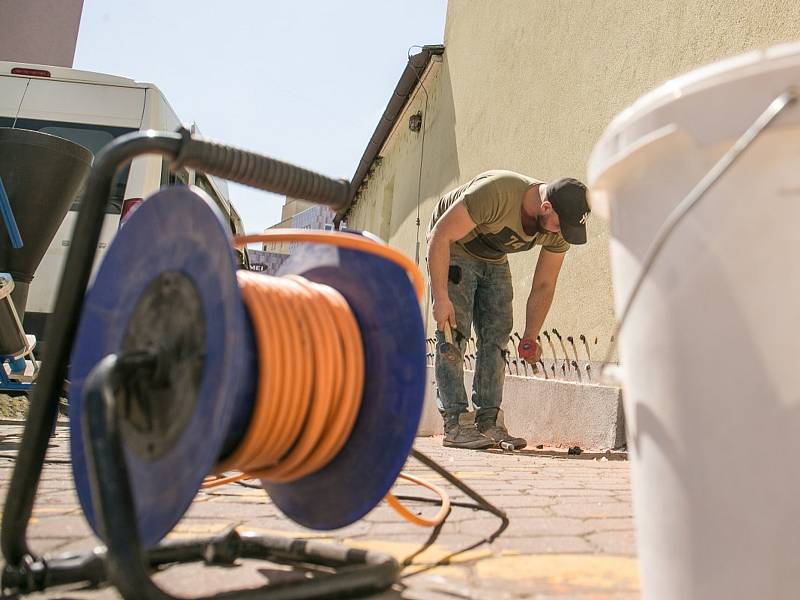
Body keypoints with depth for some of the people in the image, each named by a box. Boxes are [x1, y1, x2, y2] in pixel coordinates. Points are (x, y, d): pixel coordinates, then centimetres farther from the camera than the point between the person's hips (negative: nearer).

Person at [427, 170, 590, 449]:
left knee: (497, 335, -1)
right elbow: (439, 235, -32)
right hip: (451, 250, -6)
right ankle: (455, 424, -13)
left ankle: (487, 423, 1)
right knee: (454, 332, -14)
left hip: (494, 260, 6)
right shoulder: (496, 193, -38)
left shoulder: (559, 229, -17)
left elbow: (544, 285, -7)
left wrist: (530, 338, -12)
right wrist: (440, 297, -34)